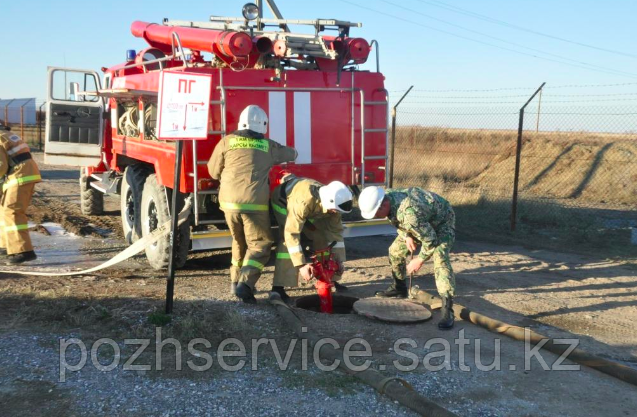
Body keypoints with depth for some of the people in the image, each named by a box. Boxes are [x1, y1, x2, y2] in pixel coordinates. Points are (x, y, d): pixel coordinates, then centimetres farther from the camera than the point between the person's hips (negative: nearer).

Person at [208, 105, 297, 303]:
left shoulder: (227, 141, 7)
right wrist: (278, 154, 47)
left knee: (240, 241, 23)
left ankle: (236, 281, 30)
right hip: (255, 203, -3)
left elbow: (214, 171, 13)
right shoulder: (269, 146, 9)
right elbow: (292, 154, 26)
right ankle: (245, 284, -14)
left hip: (229, 201, 3)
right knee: (260, 245, 3)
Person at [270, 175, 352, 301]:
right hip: (284, 201, -6)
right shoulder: (303, 202, -46)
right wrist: (301, 264, -47)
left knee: (321, 236, -4)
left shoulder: (332, 202, -25)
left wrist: (338, 260, -16)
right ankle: (278, 287, -23)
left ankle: (330, 279, 10)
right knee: (287, 241, -25)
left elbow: (335, 230, -14)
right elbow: (291, 233, -46)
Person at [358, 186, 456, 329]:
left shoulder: (409, 214, -44)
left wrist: (420, 260, -18)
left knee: (440, 260, -26)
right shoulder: (386, 196, -20)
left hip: (442, 221, -8)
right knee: (395, 250, 9)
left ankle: (447, 310, -26)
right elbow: (397, 220, 3)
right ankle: (399, 289, 28)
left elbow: (430, 240, -32)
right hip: (422, 223, 8)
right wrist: (406, 236, -11)